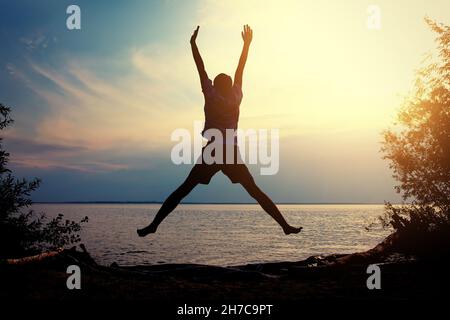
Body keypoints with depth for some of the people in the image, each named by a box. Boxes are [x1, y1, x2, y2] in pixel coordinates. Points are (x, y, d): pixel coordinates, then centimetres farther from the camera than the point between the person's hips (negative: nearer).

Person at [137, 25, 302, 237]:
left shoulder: (211, 95, 4)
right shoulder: (236, 97, 9)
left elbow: (201, 69, 7)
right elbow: (239, 71, 19)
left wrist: (193, 43, 15)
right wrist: (247, 44, 29)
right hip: (232, 154, 2)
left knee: (182, 191, 1)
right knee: (255, 192, 6)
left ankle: (154, 224, -5)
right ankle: (285, 225, 1)